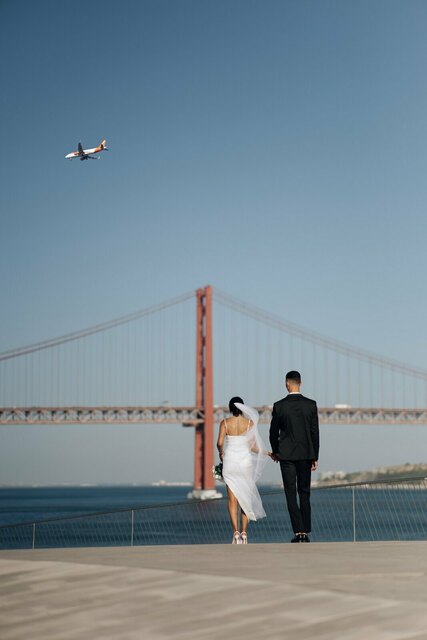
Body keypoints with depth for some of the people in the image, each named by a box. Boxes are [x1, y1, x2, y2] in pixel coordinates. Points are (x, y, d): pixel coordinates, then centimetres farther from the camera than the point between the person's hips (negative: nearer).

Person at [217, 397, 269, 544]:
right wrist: (267, 453, 12)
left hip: (230, 461, 0)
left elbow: (220, 443, -10)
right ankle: (244, 532, 5)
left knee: (232, 500, 4)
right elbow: (252, 446, -3)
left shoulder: (225, 423, -3)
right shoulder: (250, 423, -2)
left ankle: (236, 531, -10)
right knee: (246, 499, 10)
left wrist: (221, 453, 12)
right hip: (245, 461, 0)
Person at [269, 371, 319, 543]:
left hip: (286, 454, -2)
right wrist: (315, 457, 7)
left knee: (291, 494, 1)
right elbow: (315, 432, 0)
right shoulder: (311, 405, -1)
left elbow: (273, 432, 2)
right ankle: (305, 532, 7)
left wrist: (275, 451, 20)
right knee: (304, 493, 9)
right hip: (306, 454, 2)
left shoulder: (279, 406, -5)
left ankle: (298, 532, -6)